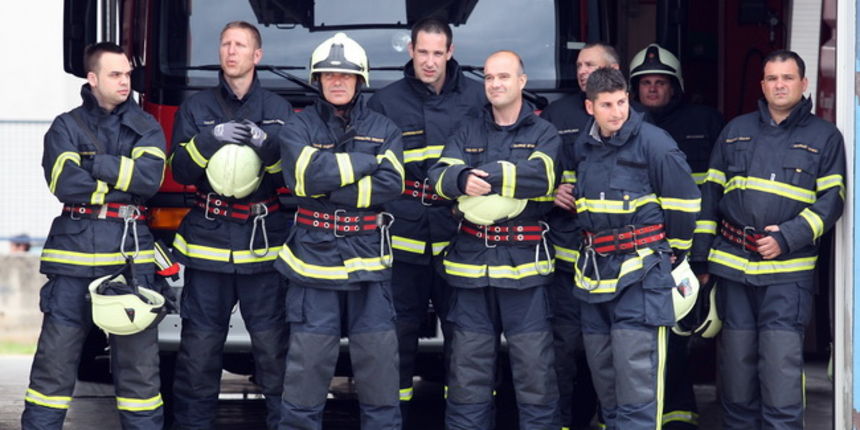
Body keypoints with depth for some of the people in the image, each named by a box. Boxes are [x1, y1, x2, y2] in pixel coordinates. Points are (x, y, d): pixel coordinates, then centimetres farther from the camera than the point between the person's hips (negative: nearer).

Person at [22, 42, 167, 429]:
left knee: (138, 358, 5)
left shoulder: (145, 127, 10)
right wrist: (121, 184, -5)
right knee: (55, 356, 1)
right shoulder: (66, 127, 6)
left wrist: (95, 165, -8)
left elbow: (150, 176, -8)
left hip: (131, 254, 1)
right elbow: (64, 182, -10)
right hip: (74, 254, -1)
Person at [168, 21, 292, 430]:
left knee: (273, 344, -3)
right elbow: (180, 169, -1)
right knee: (199, 345, 1)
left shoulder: (278, 109, 8)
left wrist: (267, 146, -19)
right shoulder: (195, 107, 9)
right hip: (207, 240, 1)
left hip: (264, 242, -1)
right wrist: (210, 139, -18)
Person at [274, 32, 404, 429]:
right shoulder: (298, 128, 4)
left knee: (379, 363, 2)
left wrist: (329, 190, -13)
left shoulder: (384, 129, 9)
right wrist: (368, 161, -9)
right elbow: (308, 174, -16)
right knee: (307, 366, -1)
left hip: (369, 262, 1)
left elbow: (391, 185, -8)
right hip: (314, 260, -1)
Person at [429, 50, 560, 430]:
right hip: (471, 262, 3)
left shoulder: (543, 134, 5)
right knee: (467, 370, 7)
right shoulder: (468, 133, 14)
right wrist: (464, 179, -26)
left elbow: (540, 176, -15)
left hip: (524, 263, -3)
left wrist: (484, 176, -20)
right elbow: (441, 175, -3)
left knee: (534, 368, -2)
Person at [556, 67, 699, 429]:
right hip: (593, 271, 7)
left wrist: (673, 252, 5)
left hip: (640, 273, -7)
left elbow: (684, 202, -5)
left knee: (636, 376, -12)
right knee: (602, 373, 13)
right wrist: (564, 197, 9)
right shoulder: (582, 146, 9)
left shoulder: (653, 142, -11)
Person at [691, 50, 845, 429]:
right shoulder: (736, 131, 14)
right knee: (735, 363, 7)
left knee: (782, 367, -10)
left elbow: (831, 200, -1)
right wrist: (700, 256, 8)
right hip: (732, 266, 3)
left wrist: (787, 239, -13)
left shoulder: (825, 137, 5)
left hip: (788, 271, -3)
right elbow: (711, 194, 15)